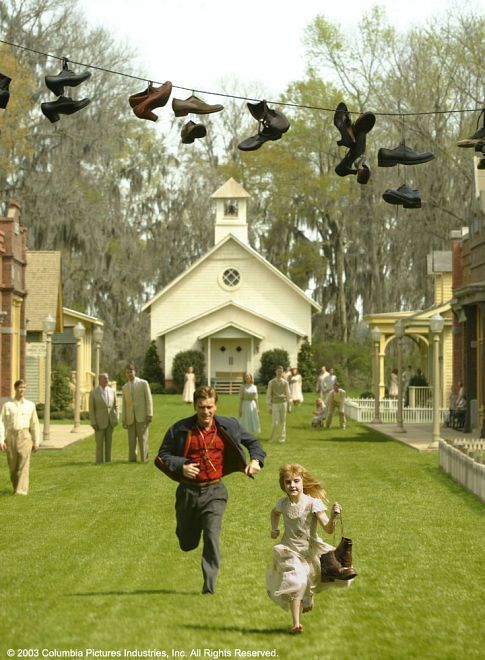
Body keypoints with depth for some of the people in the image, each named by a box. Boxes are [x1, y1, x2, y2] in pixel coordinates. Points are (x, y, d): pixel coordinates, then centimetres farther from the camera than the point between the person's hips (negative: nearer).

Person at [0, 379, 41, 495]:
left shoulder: (30, 405, 6)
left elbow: (35, 424, 9)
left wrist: (36, 442, 7)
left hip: (25, 436, -1)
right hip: (11, 436, 1)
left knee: (23, 464, -13)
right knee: (13, 465, 8)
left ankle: (21, 491, -17)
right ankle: (16, 487, 30)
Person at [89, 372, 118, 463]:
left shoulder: (112, 391, 5)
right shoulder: (93, 392, -6)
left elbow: (115, 406, 11)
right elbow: (91, 409, -7)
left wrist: (116, 420, 1)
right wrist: (93, 423, -13)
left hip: (110, 422, 4)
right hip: (99, 422, -3)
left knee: (109, 442, 5)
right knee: (99, 443, -2)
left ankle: (108, 460, 10)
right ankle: (99, 461, 3)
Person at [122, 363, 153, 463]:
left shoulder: (143, 383, 3)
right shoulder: (125, 387, 15)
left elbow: (149, 399, -1)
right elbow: (124, 404, 15)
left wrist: (149, 414, -10)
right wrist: (124, 420, 10)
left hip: (142, 416, -3)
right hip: (130, 417, 4)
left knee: (143, 438, -7)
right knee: (131, 439, 0)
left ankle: (144, 459, -2)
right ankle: (132, 459, 2)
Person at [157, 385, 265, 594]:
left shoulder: (228, 427, 1)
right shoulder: (180, 430, -5)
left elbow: (252, 442, 16)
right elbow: (163, 456, 0)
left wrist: (256, 460, -3)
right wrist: (180, 467, -18)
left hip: (214, 491, 0)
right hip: (188, 491, 0)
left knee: (212, 536, -18)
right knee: (187, 544, 11)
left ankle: (209, 585, -10)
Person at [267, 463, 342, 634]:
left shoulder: (313, 503, -16)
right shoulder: (283, 504, -4)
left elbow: (328, 529, -21)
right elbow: (275, 513, 23)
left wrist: (333, 516, -40)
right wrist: (274, 529, 7)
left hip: (310, 550, -1)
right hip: (290, 550, 1)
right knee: (295, 582, -15)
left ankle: (308, 596, 42)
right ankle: (295, 623, -9)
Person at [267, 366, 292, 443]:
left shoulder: (285, 382, 4)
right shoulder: (271, 383, 2)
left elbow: (288, 395, 7)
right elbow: (268, 395, 4)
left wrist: (289, 406, 5)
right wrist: (269, 407, 1)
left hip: (283, 403, 1)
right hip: (275, 404, -1)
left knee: (282, 422, 3)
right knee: (275, 423, -7)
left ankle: (281, 438, 12)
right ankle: (272, 438, 9)